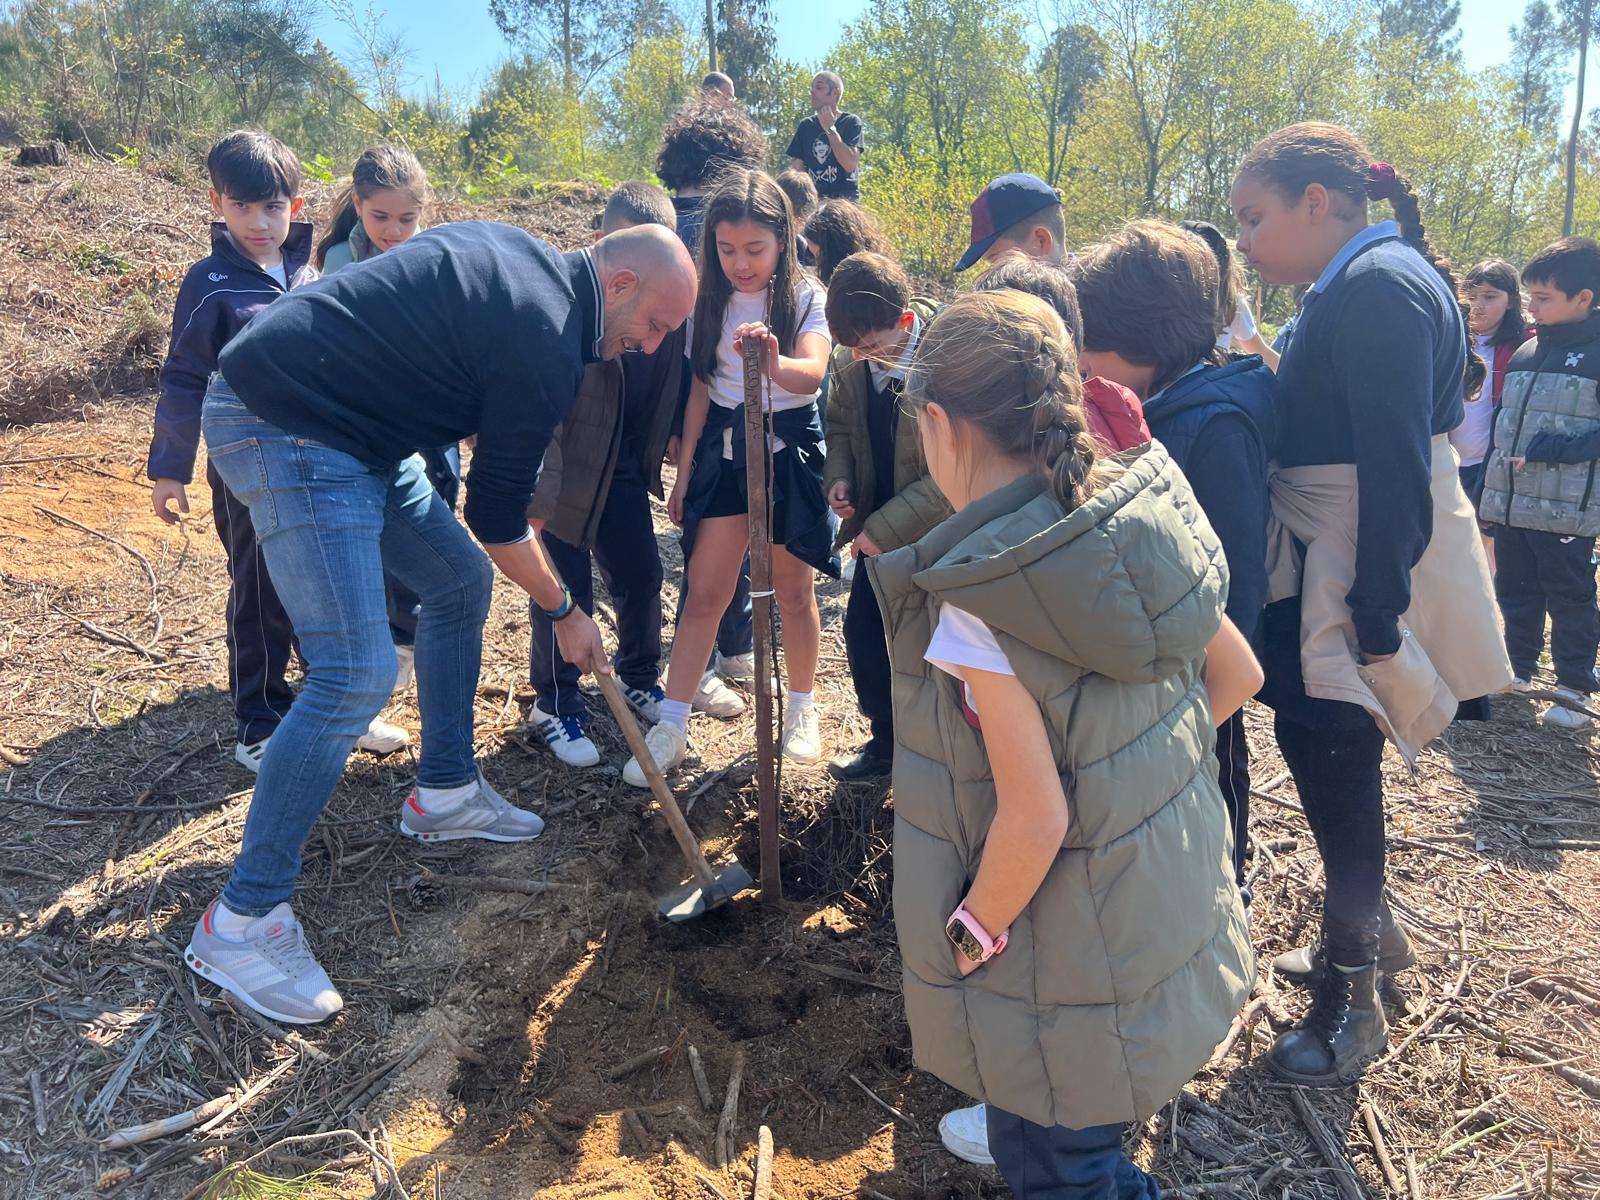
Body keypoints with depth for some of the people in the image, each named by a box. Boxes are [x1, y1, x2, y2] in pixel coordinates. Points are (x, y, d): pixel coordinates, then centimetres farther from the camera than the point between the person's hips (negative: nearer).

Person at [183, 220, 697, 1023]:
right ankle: (241, 920, -5)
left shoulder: (521, 255, 9)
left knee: (461, 580, 15)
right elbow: (497, 516, -9)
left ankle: (444, 793, 28)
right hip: (284, 430, -11)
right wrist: (564, 611, 5)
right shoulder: (546, 347, -18)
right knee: (356, 673, -17)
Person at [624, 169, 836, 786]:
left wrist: (775, 365, -49)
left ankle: (801, 709, 29)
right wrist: (686, 469, 7)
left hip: (789, 446, -2)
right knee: (704, 588, -1)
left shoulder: (806, 298, -9)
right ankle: (672, 726, 5)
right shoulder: (711, 302, 1)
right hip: (724, 446, 2)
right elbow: (700, 389, 6)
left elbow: (812, 373, -27)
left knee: (792, 589, 10)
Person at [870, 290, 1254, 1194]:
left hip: (1077, 961, -7)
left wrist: (971, 936, -11)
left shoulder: (976, 606, -30)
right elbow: (1238, 675, 2)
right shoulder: (1146, 519, -9)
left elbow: (1035, 820, -28)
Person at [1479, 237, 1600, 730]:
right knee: (1515, 591, 16)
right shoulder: (1525, 353, 10)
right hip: (1511, 502, 6)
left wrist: (1546, 450, -19)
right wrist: (1492, 478, 11)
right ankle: (1519, 671, 31)